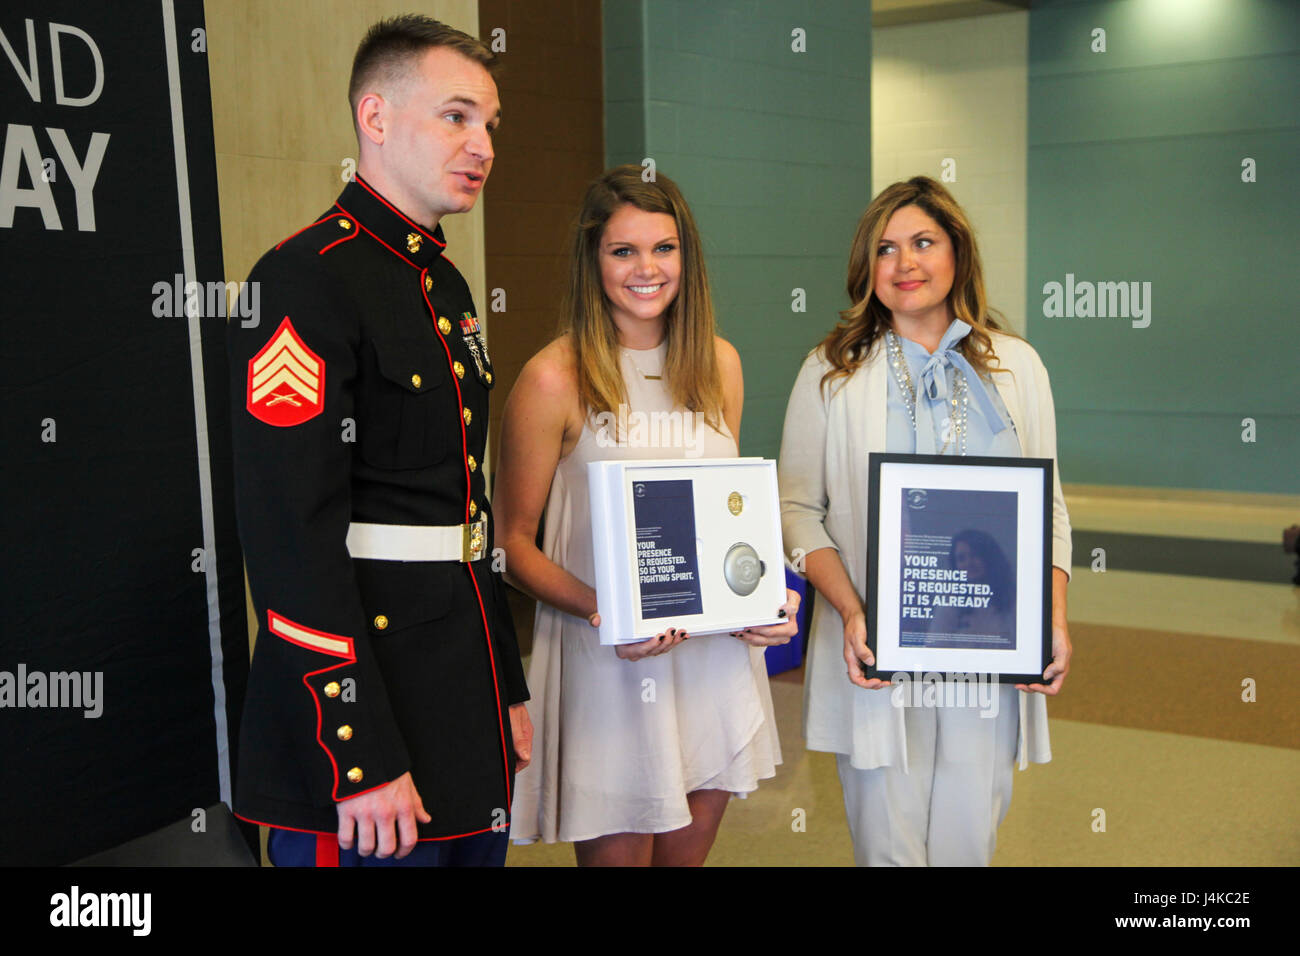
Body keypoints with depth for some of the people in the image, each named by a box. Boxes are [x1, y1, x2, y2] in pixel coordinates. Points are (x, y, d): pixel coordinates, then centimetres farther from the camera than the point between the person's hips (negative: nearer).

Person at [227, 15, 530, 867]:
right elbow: (293, 532, -20)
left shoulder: (446, 285, 14)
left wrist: (509, 690, 17)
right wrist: (362, 758, -21)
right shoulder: (307, 279, -14)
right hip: (370, 702, -8)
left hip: (468, 695, 9)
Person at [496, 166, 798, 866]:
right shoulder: (556, 377, -10)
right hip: (606, 661, -5)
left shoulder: (718, 363, 7)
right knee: (619, 851, 6)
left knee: (688, 851, 17)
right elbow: (514, 542, -7)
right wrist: (598, 612, -22)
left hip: (715, 652, 5)